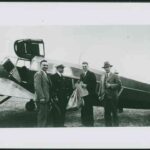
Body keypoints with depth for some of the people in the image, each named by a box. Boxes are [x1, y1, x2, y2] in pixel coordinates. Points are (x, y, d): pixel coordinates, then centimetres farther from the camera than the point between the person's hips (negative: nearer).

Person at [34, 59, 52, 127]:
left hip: (47, 99, 10)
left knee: (45, 116, 15)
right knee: (42, 116, -6)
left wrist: (49, 98, 16)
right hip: (41, 100, -9)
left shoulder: (46, 75, 20)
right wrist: (42, 97, -23)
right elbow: (37, 86, -19)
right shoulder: (38, 74, -10)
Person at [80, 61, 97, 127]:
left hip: (89, 94, -5)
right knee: (83, 108, 3)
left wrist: (86, 85, -16)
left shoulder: (91, 74, -1)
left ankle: (90, 123, 3)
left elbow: (94, 84, -8)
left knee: (89, 108, -4)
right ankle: (84, 122, 11)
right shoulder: (81, 75, 18)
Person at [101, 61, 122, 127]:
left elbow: (119, 85, -9)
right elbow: (102, 86, 14)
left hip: (113, 97, -4)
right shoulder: (103, 76, 13)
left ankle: (115, 125, 9)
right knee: (107, 113, 8)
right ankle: (108, 125, 16)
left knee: (114, 113, 1)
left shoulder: (115, 76, -1)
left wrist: (110, 85, -15)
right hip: (106, 97, 5)